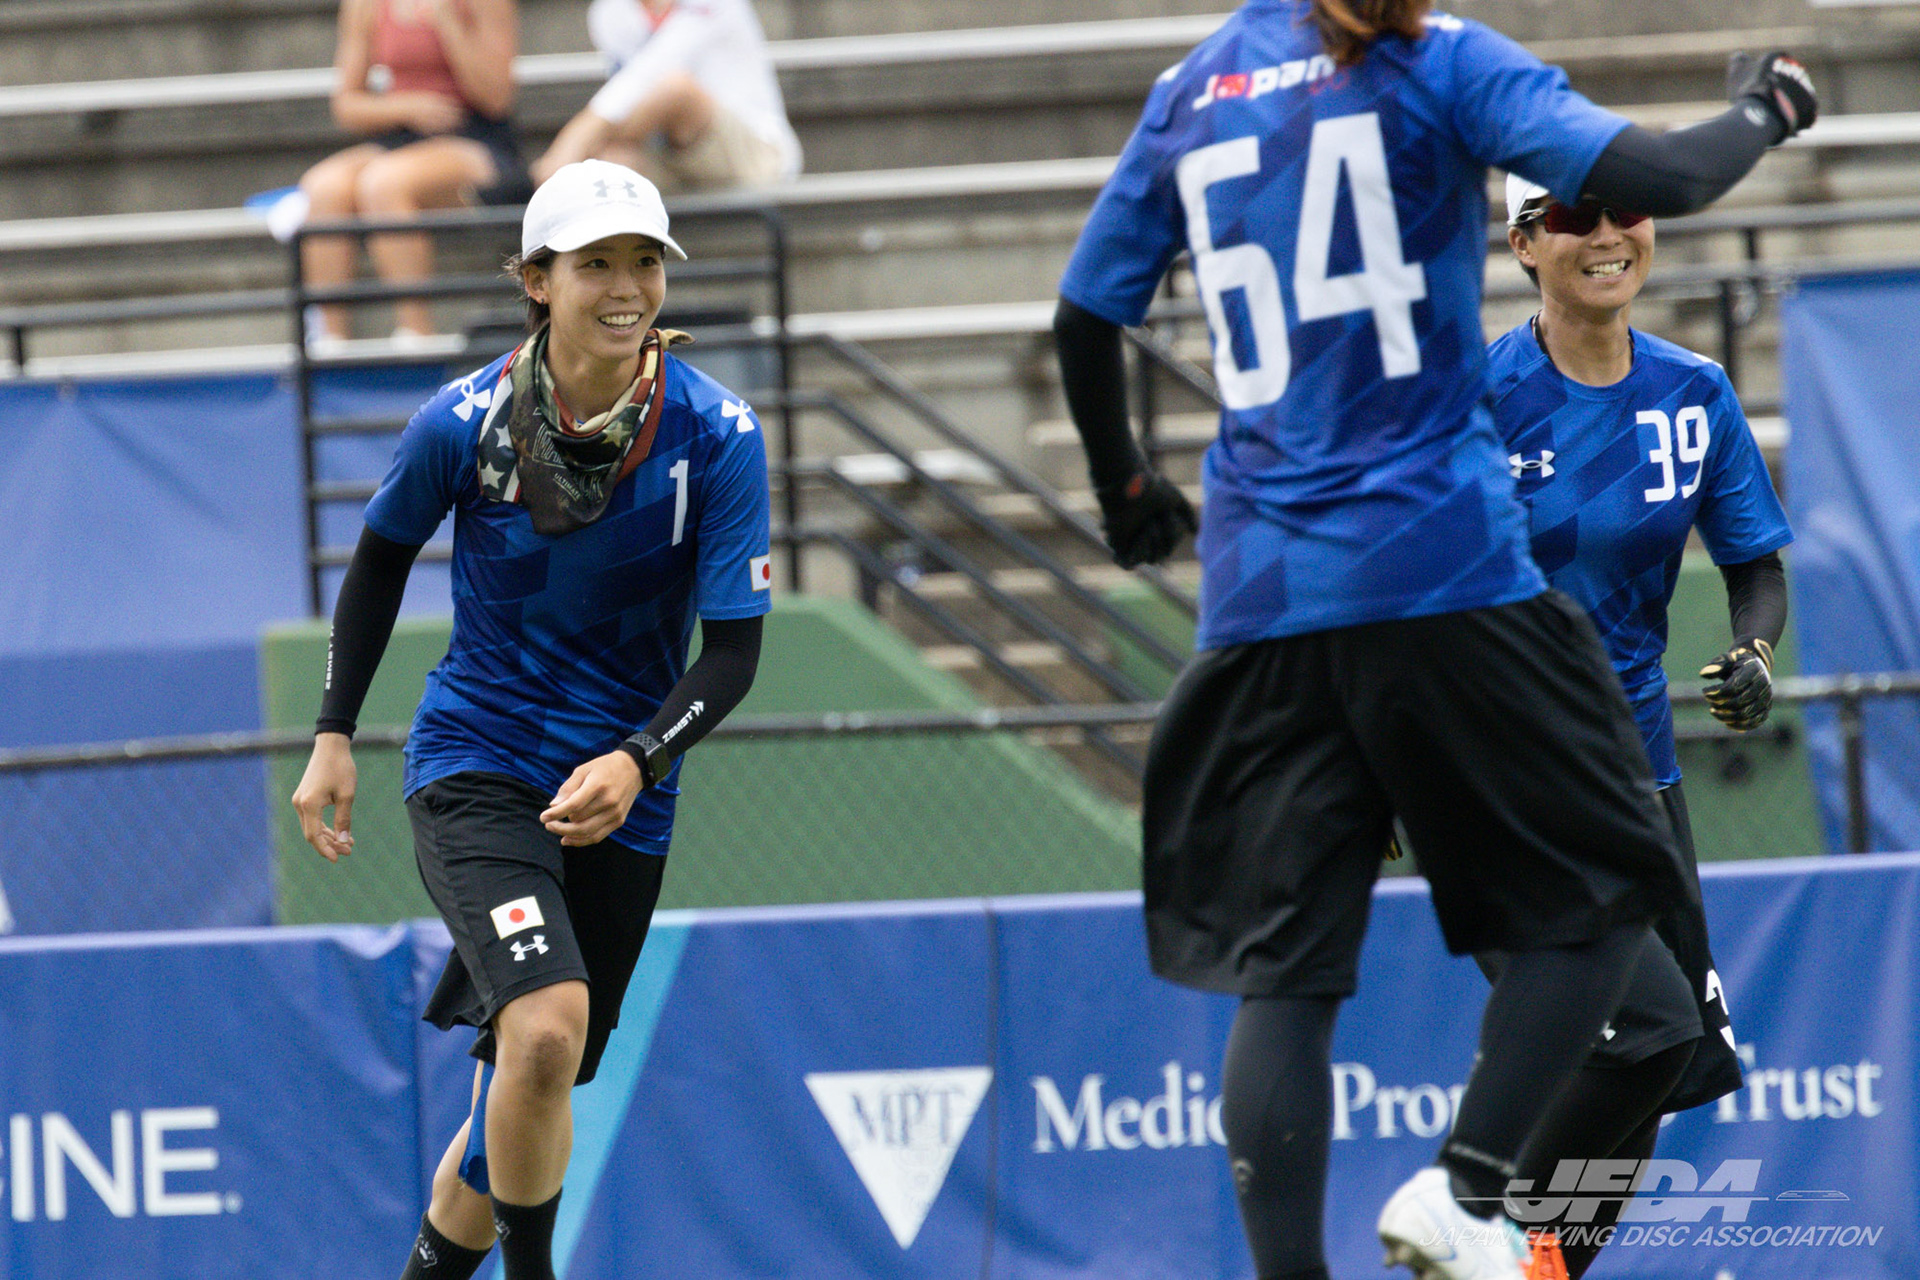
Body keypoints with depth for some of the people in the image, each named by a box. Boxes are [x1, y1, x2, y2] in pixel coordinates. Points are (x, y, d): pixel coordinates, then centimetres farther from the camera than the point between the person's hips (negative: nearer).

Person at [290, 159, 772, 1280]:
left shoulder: (720, 439, -12)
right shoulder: (466, 422, -12)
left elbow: (733, 652, -11)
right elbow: (382, 558, 8)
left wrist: (637, 763, -27)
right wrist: (335, 737, 6)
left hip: (620, 796, 2)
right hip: (475, 764, -2)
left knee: (538, 1086, 11)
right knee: (547, 1030, -26)